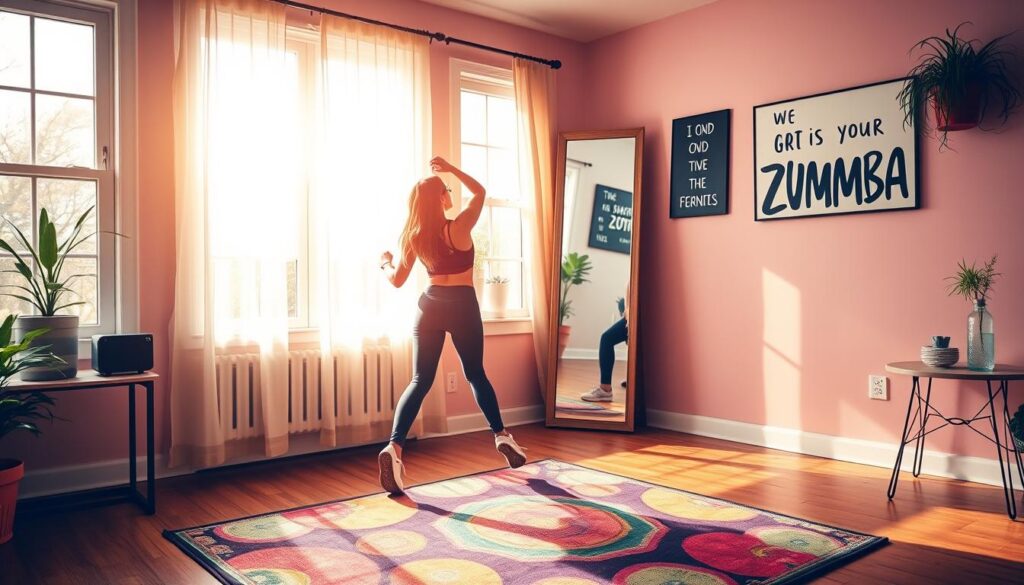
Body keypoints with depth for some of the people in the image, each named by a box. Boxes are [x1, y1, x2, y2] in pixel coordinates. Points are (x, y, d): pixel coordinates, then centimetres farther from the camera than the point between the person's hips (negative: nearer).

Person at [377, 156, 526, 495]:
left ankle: (394, 447, -14)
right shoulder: (459, 228, -12)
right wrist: (451, 168, 9)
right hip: (462, 305, -3)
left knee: (421, 381, 0)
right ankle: (501, 435, 21)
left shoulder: (414, 237, -1)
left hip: (430, 305, 3)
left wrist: (385, 262, 27)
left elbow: (397, 280, 8)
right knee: (475, 374, 15)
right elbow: (479, 192, 5)